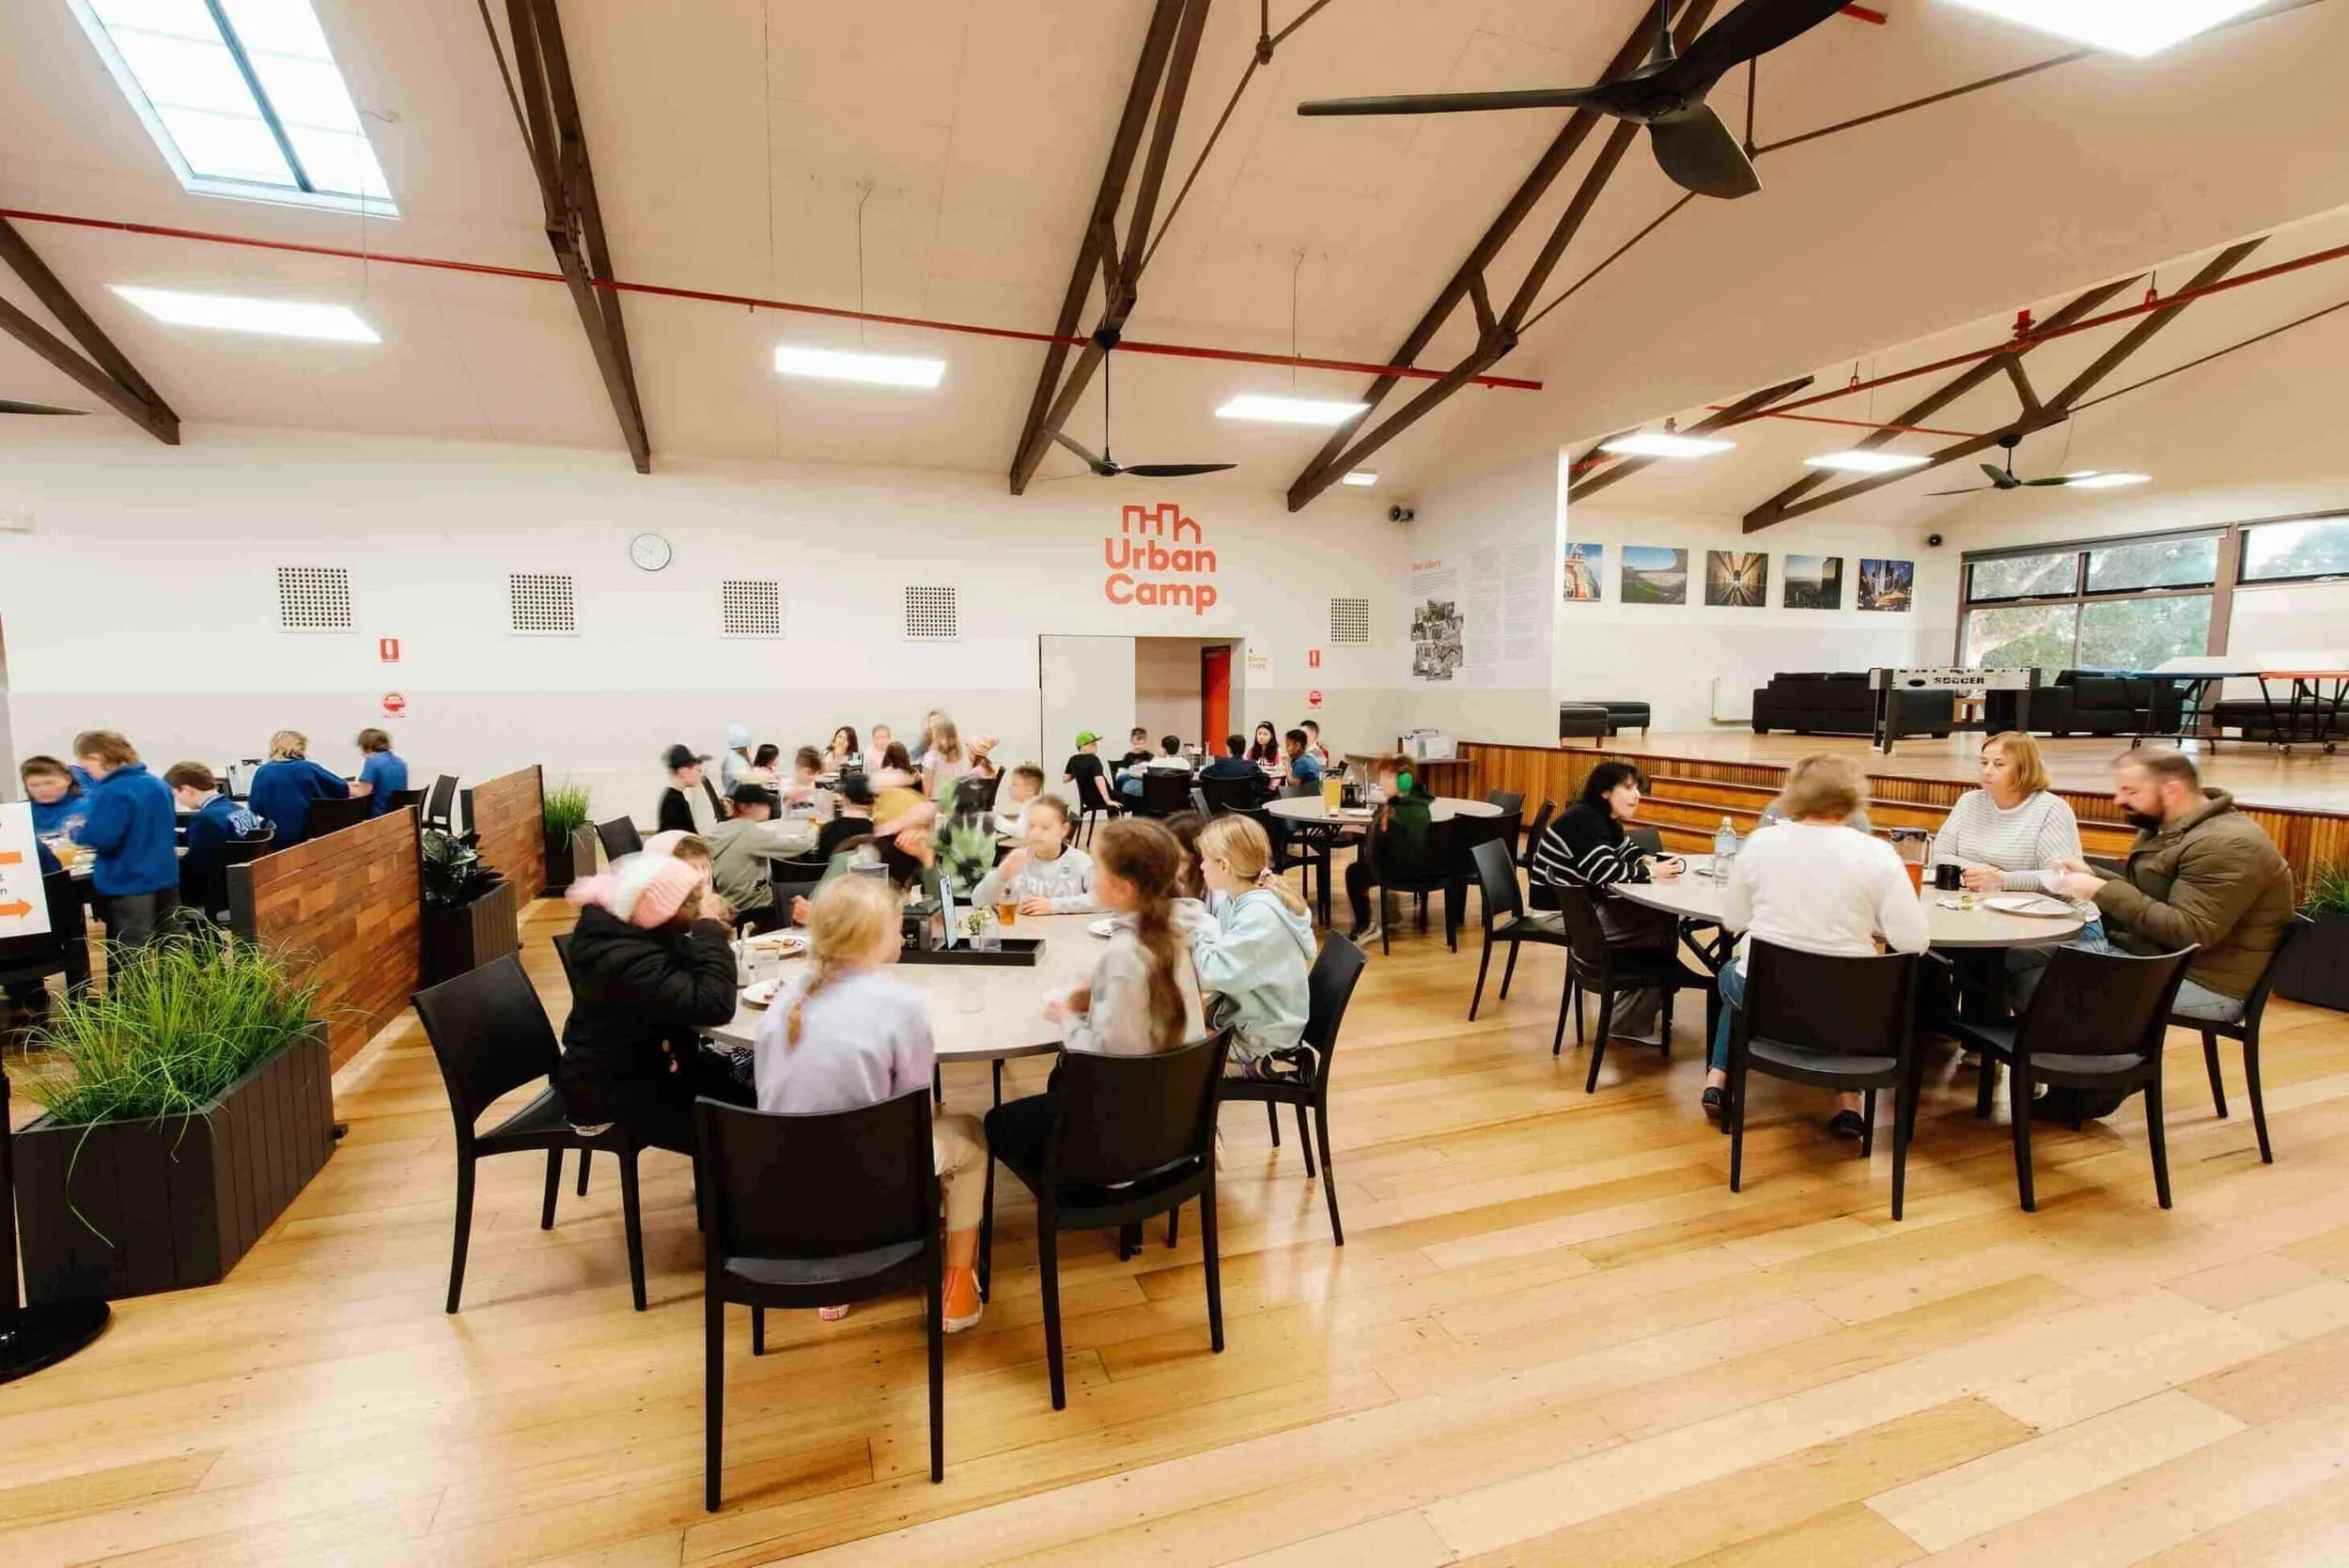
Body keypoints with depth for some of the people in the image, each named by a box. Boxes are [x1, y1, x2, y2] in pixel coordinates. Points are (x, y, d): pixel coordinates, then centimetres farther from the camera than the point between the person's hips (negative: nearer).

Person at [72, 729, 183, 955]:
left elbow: (101, 838, -22)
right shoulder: (159, 784, 8)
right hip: (165, 878, 7)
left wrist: (79, 830, -3)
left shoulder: (109, 793, -17)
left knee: (133, 959, 2)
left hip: (127, 884, -7)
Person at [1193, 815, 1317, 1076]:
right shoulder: (1234, 896, -2)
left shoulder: (1259, 914, -29)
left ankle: (1260, 1064, 1)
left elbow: (1212, 973, -34)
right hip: (1243, 1010, 8)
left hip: (1261, 1033, -8)